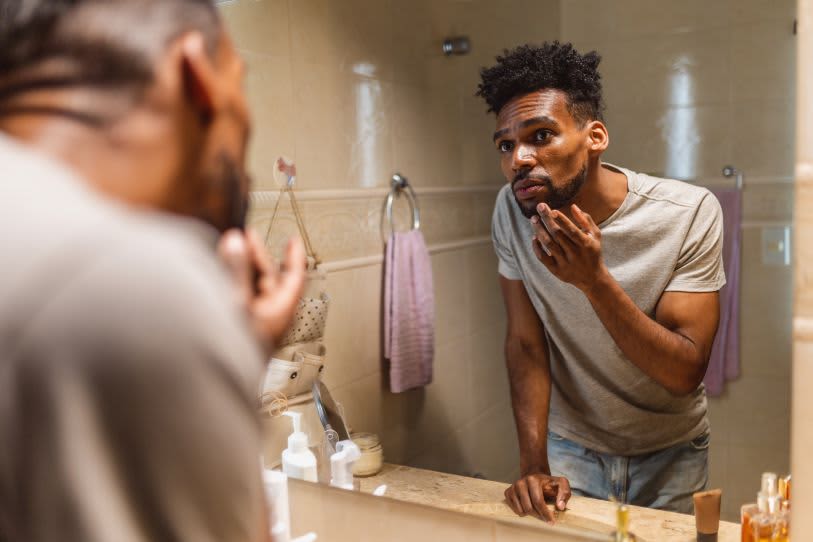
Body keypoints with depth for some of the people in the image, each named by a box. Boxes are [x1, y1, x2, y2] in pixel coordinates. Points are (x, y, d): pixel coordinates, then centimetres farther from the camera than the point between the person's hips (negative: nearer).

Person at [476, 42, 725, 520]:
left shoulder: (690, 212, -23)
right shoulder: (512, 211, -16)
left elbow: (685, 373, -24)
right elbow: (526, 345, -10)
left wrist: (594, 279, -36)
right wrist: (535, 466, -18)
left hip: (670, 453, -1)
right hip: (570, 445, 1)